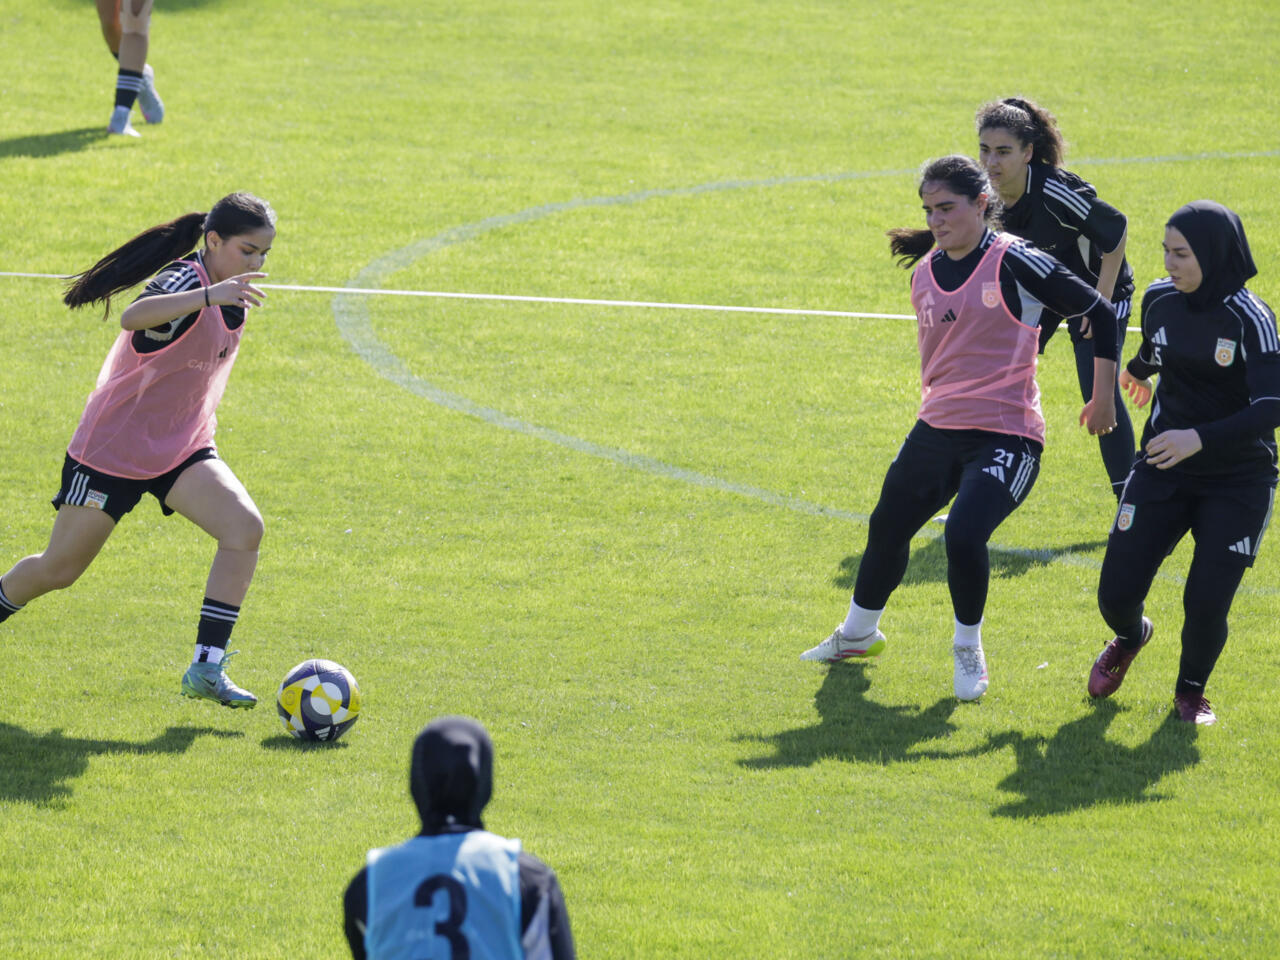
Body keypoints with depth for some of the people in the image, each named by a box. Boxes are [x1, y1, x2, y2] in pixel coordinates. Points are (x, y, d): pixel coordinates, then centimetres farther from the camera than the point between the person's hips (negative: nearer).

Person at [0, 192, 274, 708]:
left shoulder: (232, 294, 2)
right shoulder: (186, 281, -24)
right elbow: (134, 317, -49)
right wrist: (208, 296, -62)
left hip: (183, 450, 7)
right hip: (114, 447, -7)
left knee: (245, 528, -18)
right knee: (58, 569, 4)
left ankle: (207, 668, -17)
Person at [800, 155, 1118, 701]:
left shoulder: (1015, 264, -13)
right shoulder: (925, 273, 6)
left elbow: (1100, 313, -8)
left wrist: (1103, 396, -4)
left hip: (1005, 436, -7)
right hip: (937, 430, 7)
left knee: (964, 537, -24)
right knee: (887, 528, 15)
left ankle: (968, 650, 3)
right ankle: (857, 635, 42)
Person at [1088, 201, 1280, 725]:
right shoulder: (1159, 299, -2)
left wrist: (1200, 438, -38)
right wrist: (1139, 371, 44)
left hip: (1238, 481, -4)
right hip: (1163, 469, 4)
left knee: (1206, 604, -12)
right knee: (1116, 594, -3)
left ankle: (1191, 690, 21)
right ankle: (1130, 638, 36)